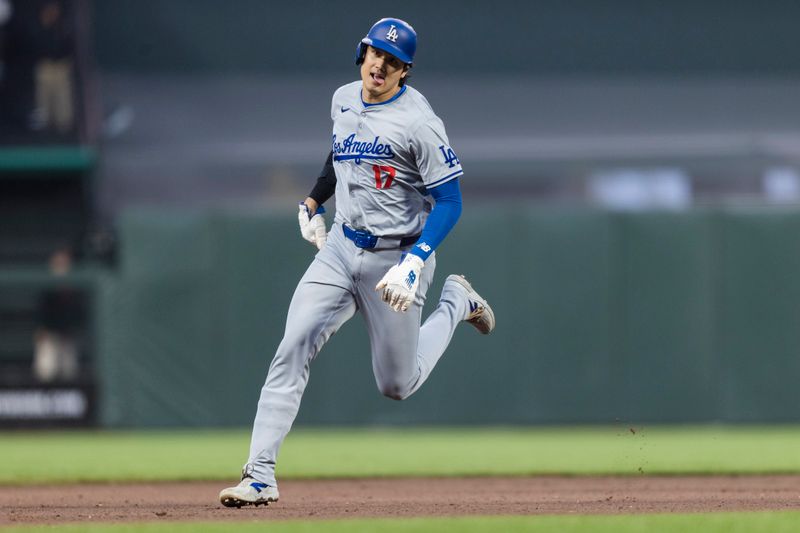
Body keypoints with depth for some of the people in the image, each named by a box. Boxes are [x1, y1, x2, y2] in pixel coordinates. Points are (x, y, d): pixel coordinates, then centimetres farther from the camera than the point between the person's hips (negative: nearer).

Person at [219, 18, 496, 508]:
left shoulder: (418, 122, -18)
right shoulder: (343, 101, 4)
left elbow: (450, 202, -18)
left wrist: (414, 263, -29)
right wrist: (314, 201, 21)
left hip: (396, 259, -5)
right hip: (340, 248, 5)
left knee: (397, 385, 8)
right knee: (292, 352, -13)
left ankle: (455, 303, 34)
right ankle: (260, 476, -15)